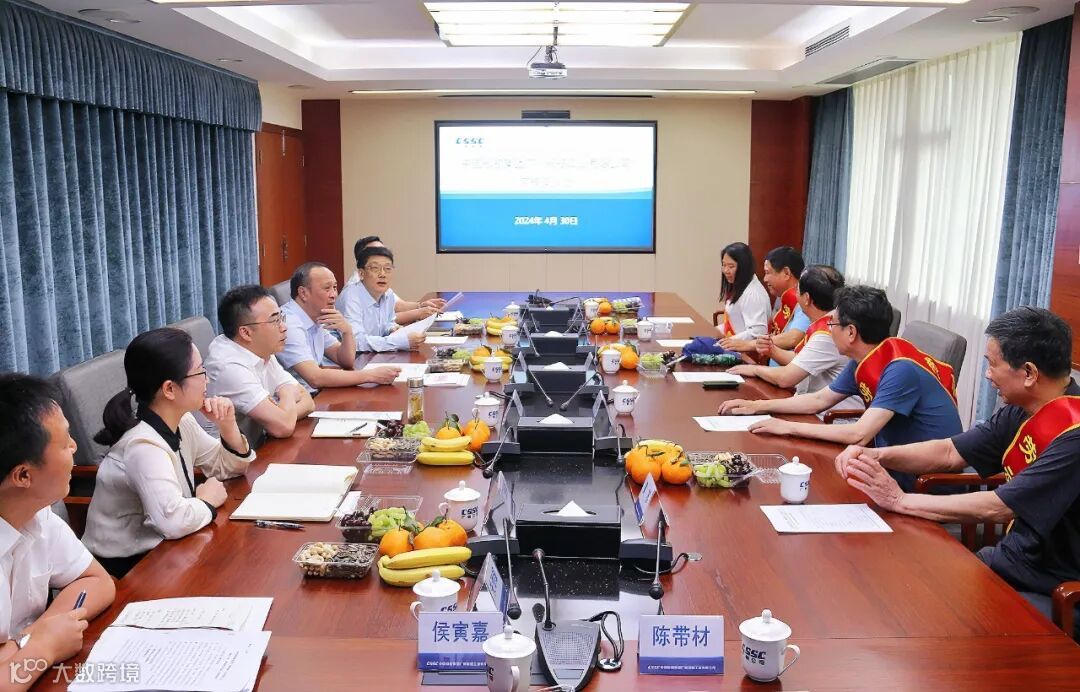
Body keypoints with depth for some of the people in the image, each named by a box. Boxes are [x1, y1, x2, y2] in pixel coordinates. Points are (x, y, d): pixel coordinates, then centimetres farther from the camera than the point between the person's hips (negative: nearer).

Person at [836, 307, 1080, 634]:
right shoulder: (1020, 414, 1)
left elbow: (996, 508, -28)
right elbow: (949, 452, 7)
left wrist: (901, 500, -21)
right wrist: (875, 456, -10)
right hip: (1014, 559, 7)